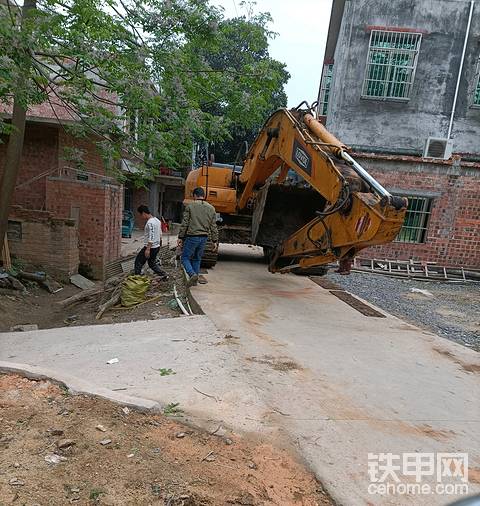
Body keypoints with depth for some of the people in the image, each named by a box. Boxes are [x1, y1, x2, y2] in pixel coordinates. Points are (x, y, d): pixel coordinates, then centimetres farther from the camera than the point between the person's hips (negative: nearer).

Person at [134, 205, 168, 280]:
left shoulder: (150, 222, -19)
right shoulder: (157, 220, 10)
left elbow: (151, 237, -26)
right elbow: (160, 235, 18)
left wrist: (148, 249, -26)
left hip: (151, 247, -9)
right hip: (157, 246, 9)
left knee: (139, 261, 5)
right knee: (152, 263, 20)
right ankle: (164, 274, 16)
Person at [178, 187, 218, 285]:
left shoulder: (190, 206, -4)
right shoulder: (211, 208, 7)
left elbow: (184, 224, -6)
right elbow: (213, 227, 7)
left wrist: (180, 237, 0)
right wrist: (215, 241, 11)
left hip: (192, 237, -4)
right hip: (204, 238, 5)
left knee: (185, 258, 7)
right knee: (197, 259, 18)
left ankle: (192, 274, -14)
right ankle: (195, 279, 22)